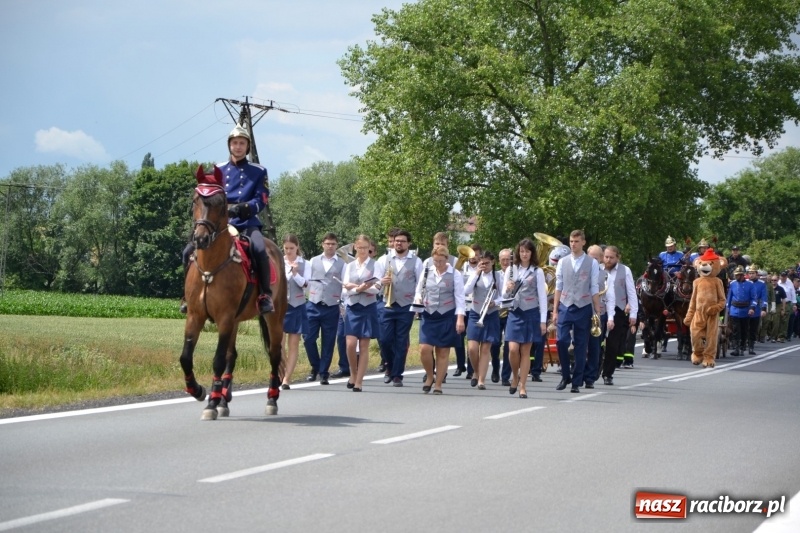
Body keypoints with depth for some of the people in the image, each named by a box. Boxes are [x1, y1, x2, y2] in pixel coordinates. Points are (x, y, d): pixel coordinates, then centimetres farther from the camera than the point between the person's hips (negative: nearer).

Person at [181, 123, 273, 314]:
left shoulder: (258, 172, 7)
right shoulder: (218, 171, 15)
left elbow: (261, 200, -2)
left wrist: (242, 208, -21)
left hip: (247, 224, -3)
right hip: (220, 224, 3)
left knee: (259, 249, -35)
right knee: (190, 251, -15)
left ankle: (265, 294, -23)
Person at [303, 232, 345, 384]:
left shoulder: (341, 264, 6)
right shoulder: (313, 261, 10)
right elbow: (307, 280, 9)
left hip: (331, 307, -1)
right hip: (313, 306, 1)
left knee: (328, 342, 3)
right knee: (308, 339, -2)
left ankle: (323, 373, 14)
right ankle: (315, 367, 19)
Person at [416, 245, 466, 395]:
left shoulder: (455, 274, -3)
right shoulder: (427, 272, 6)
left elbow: (459, 297, -5)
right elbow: (419, 290, 16)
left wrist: (460, 318, -14)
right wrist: (418, 299, -7)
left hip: (447, 316, -2)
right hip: (429, 315, 2)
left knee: (443, 352, 1)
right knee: (424, 349, -11)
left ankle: (438, 385, 11)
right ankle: (429, 376, 15)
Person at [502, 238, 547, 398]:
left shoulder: (537, 272, 0)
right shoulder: (511, 269, 6)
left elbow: (542, 297, -1)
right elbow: (504, 295, 9)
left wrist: (543, 321, -5)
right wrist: (508, 290, -16)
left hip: (531, 314, -1)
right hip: (515, 313, 1)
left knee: (525, 351, 0)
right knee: (513, 349, -10)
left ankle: (522, 386, 6)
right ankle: (515, 377, 16)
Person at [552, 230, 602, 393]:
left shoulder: (592, 263, 2)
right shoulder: (563, 262, 7)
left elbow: (594, 289, 1)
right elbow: (558, 287, 8)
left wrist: (597, 312, -1)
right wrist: (555, 310, 4)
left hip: (583, 308, -1)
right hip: (565, 307, 1)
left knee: (580, 346, 2)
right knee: (561, 341, -10)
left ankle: (576, 382, 10)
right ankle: (565, 376, 10)